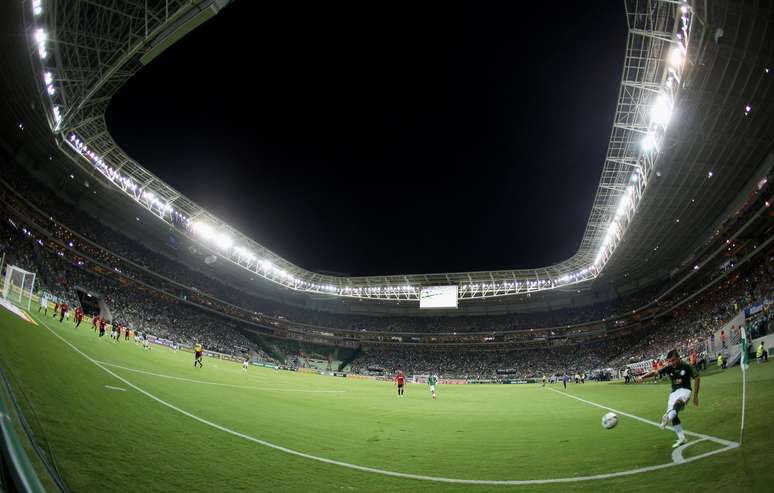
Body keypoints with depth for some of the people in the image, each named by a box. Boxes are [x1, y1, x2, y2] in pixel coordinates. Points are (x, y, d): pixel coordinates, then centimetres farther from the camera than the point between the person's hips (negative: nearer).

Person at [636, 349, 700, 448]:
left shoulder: (686, 366, -10)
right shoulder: (668, 368, -2)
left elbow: (697, 378, -1)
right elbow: (655, 372, -10)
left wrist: (695, 395, 0)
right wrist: (642, 377, -27)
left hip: (685, 390, -5)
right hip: (674, 392, 5)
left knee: (678, 402, -39)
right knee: (673, 415, -1)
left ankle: (668, 418, -63)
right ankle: (682, 438, 10)